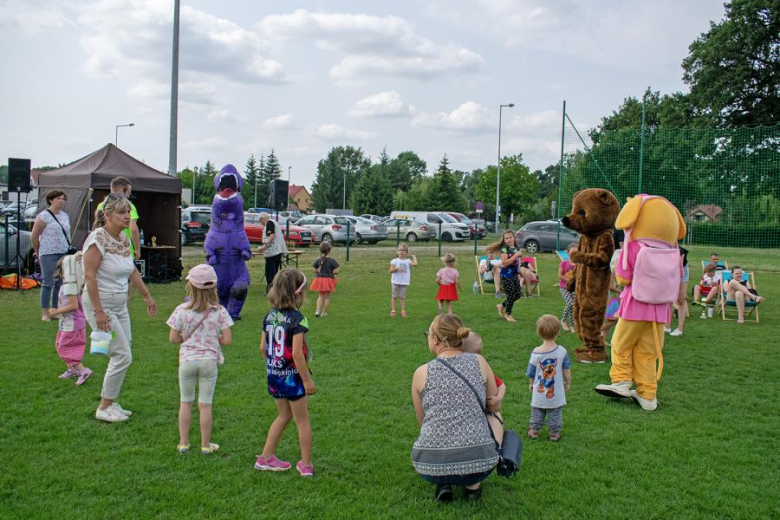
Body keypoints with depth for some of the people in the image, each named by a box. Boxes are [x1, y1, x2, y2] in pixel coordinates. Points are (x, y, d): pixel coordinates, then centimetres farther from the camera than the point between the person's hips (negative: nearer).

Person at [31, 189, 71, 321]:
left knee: (60, 283, 8)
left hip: (64, 254, 6)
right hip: (49, 255, -6)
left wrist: (68, 249, 13)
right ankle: (45, 313, 5)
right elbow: (33, 237, -4)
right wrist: (38, 252, 5)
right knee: (48, 283, -3)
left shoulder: (65, 215, 13)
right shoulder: (44, 216, -7)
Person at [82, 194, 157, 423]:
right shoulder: (98, 238, -17)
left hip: (120, 305, 8)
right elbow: (89, 276, -20)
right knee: (122, 356, -8)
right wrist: (98, 312, -23)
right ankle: (104, 408, 8)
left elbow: (133, 271, 19)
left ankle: (109, 401, 26)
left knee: (122, 354, 11)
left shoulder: (124, 239, 7)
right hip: (101, 305, -8)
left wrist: (147, 296, 22)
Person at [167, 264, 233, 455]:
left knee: (185, 402, 16)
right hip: (209, 360, 0)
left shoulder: (181, 310, -9)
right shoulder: (219, 311, -10)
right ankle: (205, 445, 17)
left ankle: (183, 443, 23)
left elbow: (173, 338, -8)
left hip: (187, 360, 0)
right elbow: (227, 340, -10)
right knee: (205, 404, 9)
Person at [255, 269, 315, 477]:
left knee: (284, 415, 24)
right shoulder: (297, 319, -20)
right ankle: (306, 465, 19)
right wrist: (307, 379, -16)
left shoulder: (269, 316, 1)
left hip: (274, 376, 7)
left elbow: (263, 348, 6)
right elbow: (296, 353, -23)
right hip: (292, 377, -7)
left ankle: (266, 458, 28)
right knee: (302, 420, 10)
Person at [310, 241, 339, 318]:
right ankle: (323, 312, 15)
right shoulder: (332, 261, -13)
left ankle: (318, 311, 5)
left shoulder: (318, 260, -3)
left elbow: (315, 271, 1)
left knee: (321, 296, 18)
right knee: (327, 297, 11)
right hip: (328, 280, -3)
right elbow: (336, 271, -13)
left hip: (319, 279, 3)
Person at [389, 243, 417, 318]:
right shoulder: (395, 261, -2)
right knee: (394, 296, 3)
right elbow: (391, 270, -6)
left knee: (403, 297, 4)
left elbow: (415, 264, -13)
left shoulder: (408, 261, 3)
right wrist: (397, 268, -23)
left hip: (404, 282, 1)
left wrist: (414, 257, 0)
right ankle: (393, 311, 7)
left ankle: (403, 311, 8)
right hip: (395, 281, -1)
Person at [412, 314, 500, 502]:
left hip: (430, 466, 0)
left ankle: (443, 484, 13)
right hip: (479, 464, 0)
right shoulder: (479, 362, 2)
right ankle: (473, 485, 17)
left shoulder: (421, 373, 1)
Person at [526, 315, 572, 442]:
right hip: (557, 393, 0)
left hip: (539, 392, 0)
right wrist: (568, 383, 15)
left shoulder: (536, 353, -15)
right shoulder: (562, 351, -14)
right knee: (555, 412, 14)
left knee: (537, 411, 17)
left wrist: (531, 384, 16)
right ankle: (554, 433, 20)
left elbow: (531, 372, -4)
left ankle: (534, 431, 26)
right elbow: (567, 369, -2)